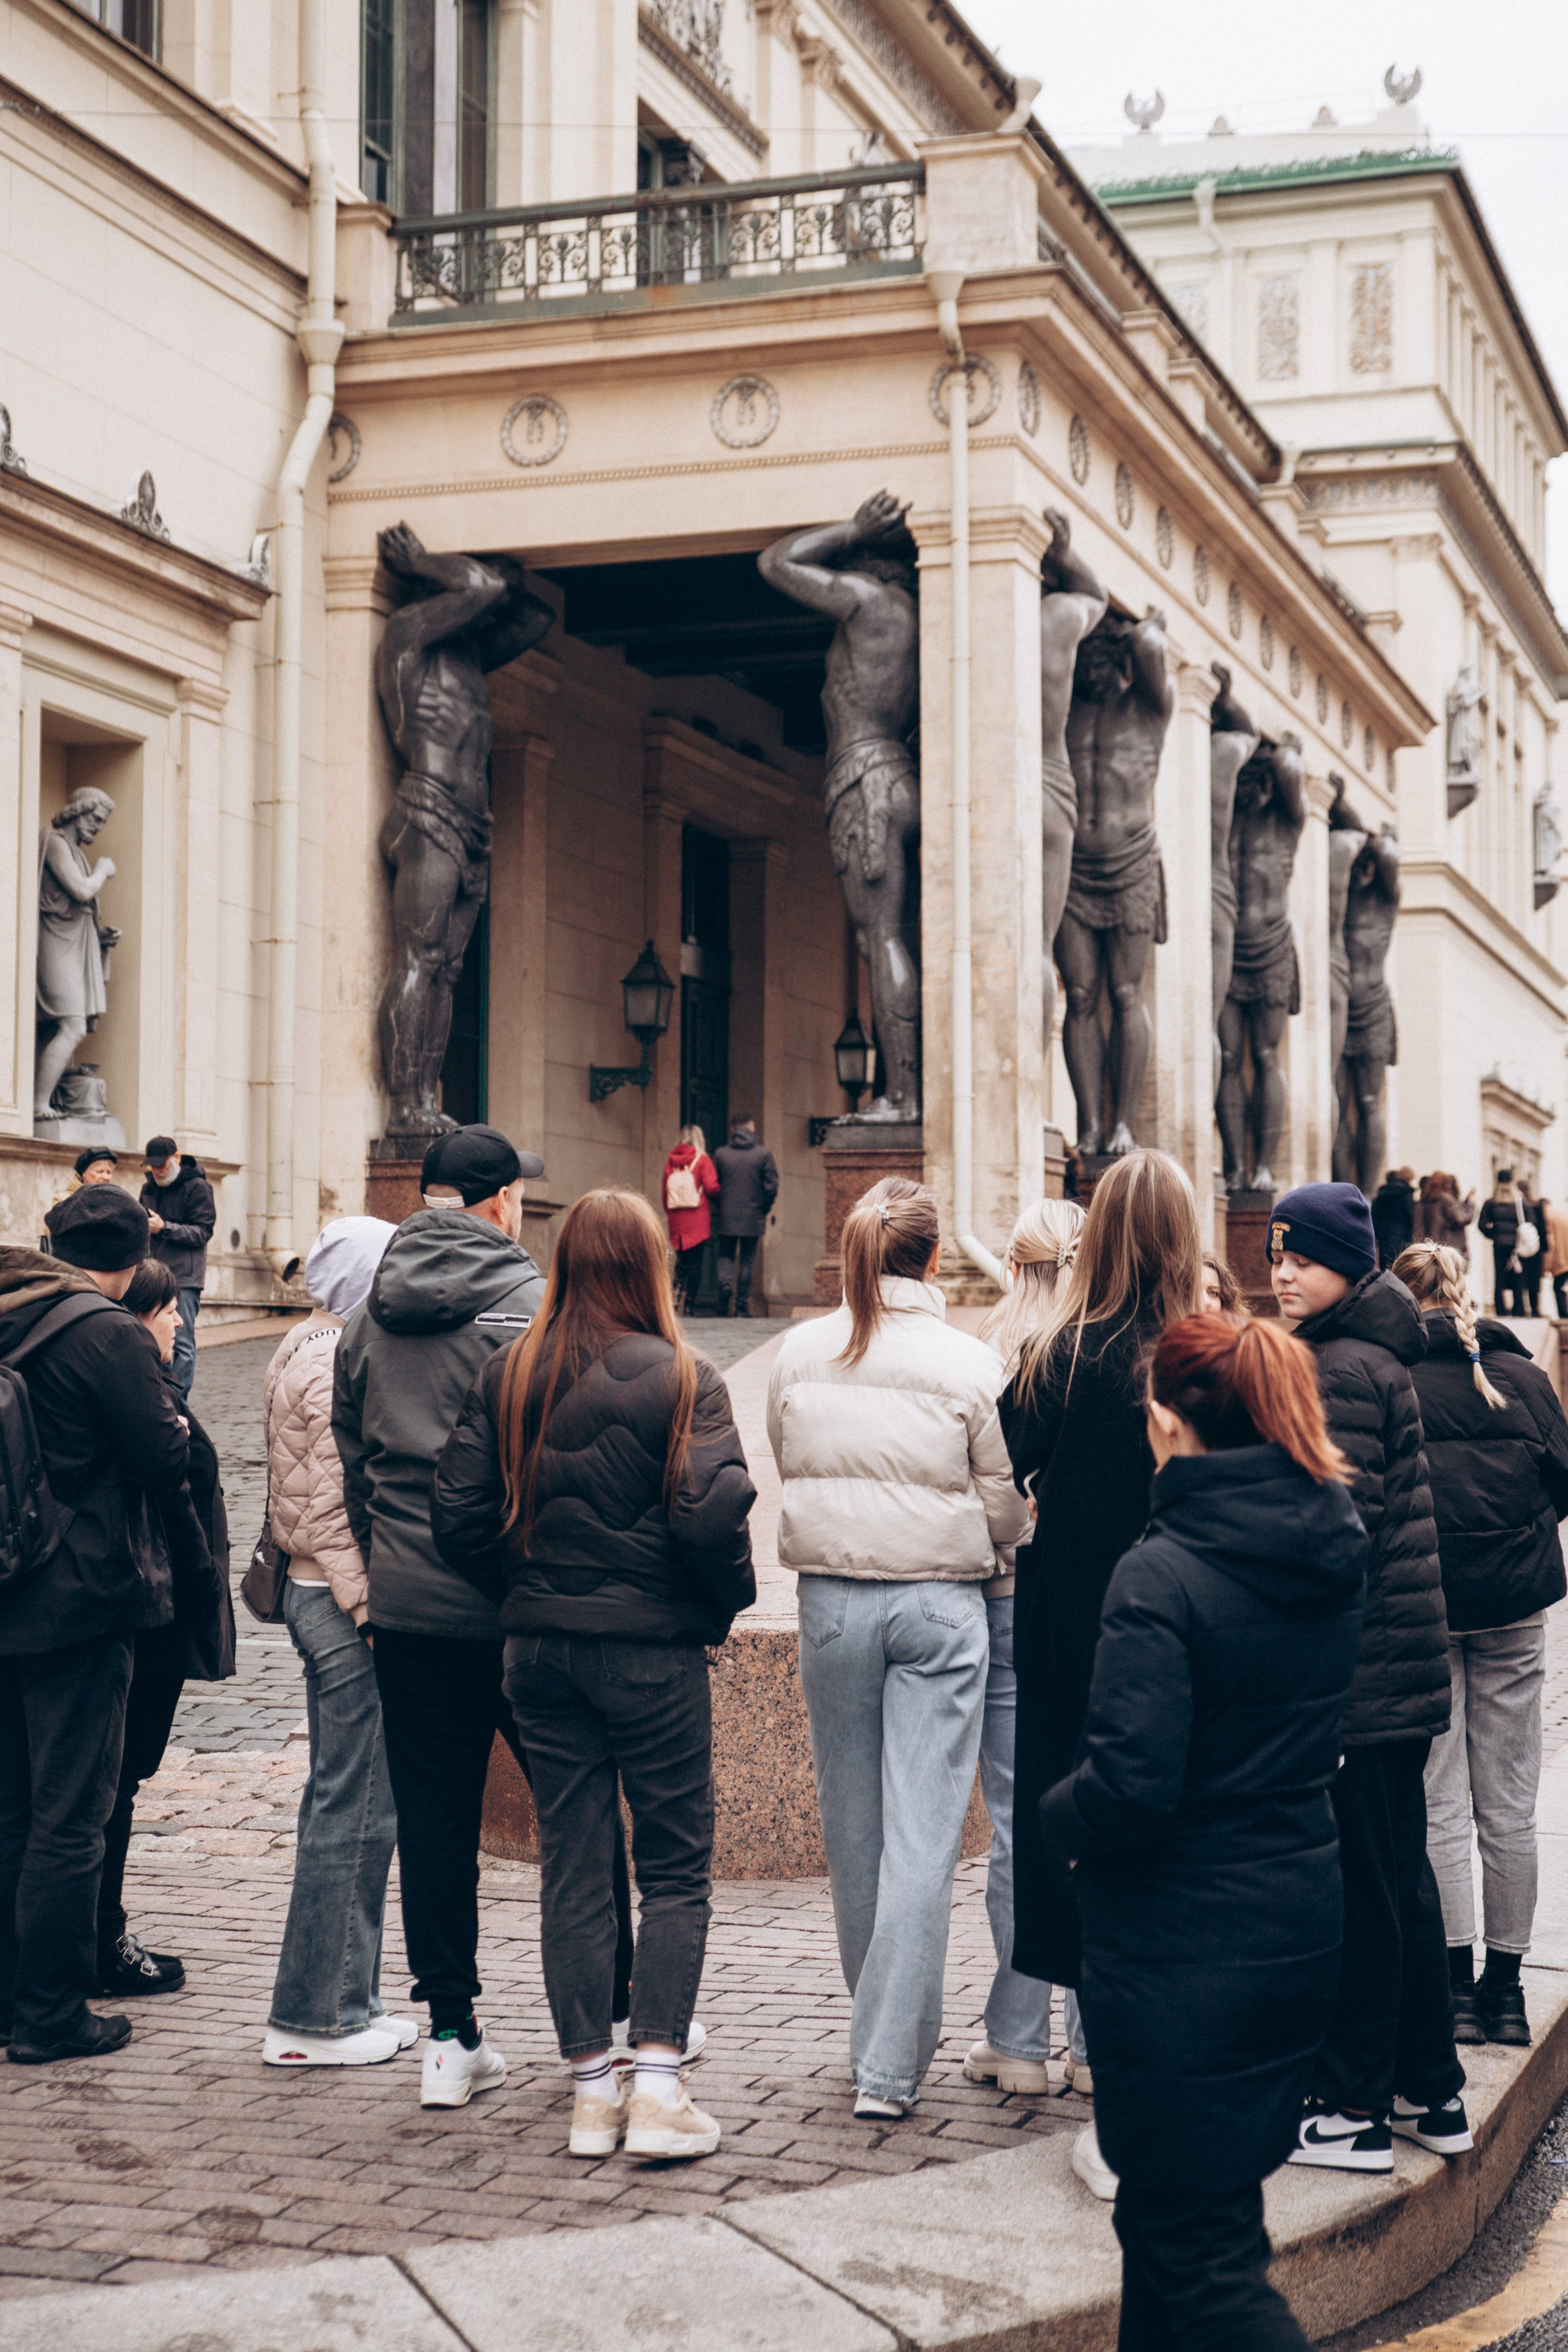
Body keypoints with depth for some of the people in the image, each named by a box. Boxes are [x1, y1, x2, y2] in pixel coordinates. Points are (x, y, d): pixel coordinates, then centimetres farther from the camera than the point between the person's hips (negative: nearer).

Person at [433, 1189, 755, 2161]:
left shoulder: (507, 1379, 2)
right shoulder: (680, 1379, -10)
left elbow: (462, 1515, 1)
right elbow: (713, 1514, -17)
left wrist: (528, 1588, 13)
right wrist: (727, 1605, 0)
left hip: (539, 1646, 4)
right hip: (654, 1649, -4)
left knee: (573, 1865, 10)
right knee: (677, 1867, 6)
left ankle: (591, 2090, 13)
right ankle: (657, 2086, -2)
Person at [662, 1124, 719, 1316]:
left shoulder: (671, 1161, 6)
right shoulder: (702, 1160, -5)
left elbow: (665, 1190, 9)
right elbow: (711, 1187, -10)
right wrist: (718, 1199, 12)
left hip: (676, 1221, 4)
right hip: (698, 1220, -4)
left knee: (681, 1261, 13)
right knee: (695, 1262, 0)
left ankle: (676, 1299, -3)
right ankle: (689, 1306, -3)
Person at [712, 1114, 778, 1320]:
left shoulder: (721, 1154, -2)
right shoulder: (763, 1154, -5)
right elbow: (772, 1186, -6)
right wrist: (763, 1209, 7)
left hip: (727, 1218, 0)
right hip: (753, 1218, 0)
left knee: (726, 1256, 14)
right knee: (747, 1260, 8)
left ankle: (726, 1284, -15)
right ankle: (742, 1304, 9)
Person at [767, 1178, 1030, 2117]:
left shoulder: (800, 1354, -1)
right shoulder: (969, 1363, -9)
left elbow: (788, 1466, 10)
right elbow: (1007, 1504, -3)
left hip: (831, 1598, 3)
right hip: (939, 1604, -3)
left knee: (854, 1824, 15)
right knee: (922, 1831, -1)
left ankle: (884, 2031, 30)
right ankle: (889, 2063, -4)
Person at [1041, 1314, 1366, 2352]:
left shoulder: (1162, 1572, -21)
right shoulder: (1336, 1553, 3)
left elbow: (1130, 1788, -24)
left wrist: (1052, 1818, -5)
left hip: (1180, 1950, -8)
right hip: (1303, 1926, 8)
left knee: (1199, 2252, 3)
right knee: (1169, 2208, 21)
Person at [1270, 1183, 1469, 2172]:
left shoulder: (1341, 1370, -15)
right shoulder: (1379, 1357, 15)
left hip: (1357, 1669, -10)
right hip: (1406, 1664, 10)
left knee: (1355, 1890, -3)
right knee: (1402, 1876, 15)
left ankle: (1353, 2109, 5)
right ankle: (1433, 2092, 23)